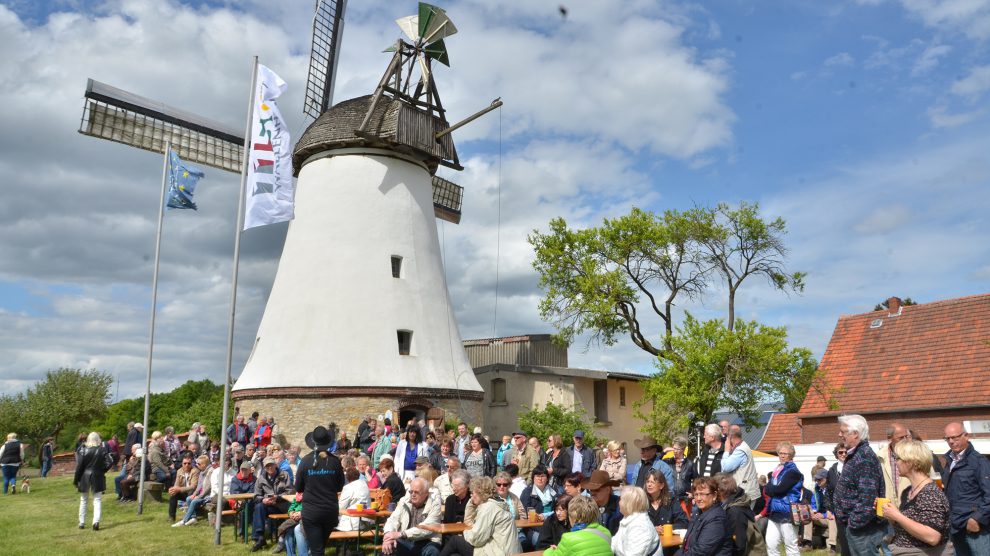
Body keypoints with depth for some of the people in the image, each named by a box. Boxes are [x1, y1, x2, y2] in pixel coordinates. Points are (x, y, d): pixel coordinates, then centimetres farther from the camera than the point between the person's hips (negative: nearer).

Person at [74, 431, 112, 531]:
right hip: (97, 477, -1)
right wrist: (102, 470, 5)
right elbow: (109, 462, -12)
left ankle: (81, 523, 22)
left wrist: (75, 480, 0)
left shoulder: (83, 449, -7)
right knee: (97, 500, 4)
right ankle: (96, 521, -12)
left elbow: (79, 466, -7)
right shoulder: (103, 450, -7)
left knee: (83, 500, 16)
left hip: (84, 476, 1)